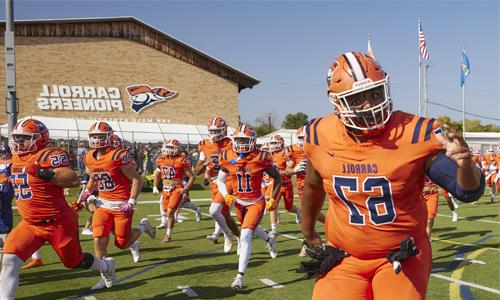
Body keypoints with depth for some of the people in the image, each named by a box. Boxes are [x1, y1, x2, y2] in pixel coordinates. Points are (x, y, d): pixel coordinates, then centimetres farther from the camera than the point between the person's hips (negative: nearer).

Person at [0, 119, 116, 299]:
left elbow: (74, 180, -31)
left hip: (58, 222, -6)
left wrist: (45, 174, -38)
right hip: (30, 224, 7)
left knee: (75, 261, 14)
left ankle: (105, 266, 44)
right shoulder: (17, 158, 8)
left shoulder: (49, 156, -19)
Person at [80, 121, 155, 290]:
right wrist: (86, 192, 7)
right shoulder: (89, 158, 3)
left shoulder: (119, 155, -18)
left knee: (122, 244, 1)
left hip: (122, 205, -5)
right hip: (103, 204, 5)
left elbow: (136, 180, -14)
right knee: (99, 241, -7)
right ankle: (106, 278, 9)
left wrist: (132, 202, -19)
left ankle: (142, 227, 32)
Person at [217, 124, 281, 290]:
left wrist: (273, 199, -4)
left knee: (245, 235, -19)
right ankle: (269, 239, 62)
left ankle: (240, 277, -14)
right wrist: (226, 195, -12)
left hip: (256, 203, -5)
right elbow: (220, 180, 6)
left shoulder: (261, 158, -16)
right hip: (239, 203, 5)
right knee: (252, 229, 27)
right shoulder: (228, 157, -7)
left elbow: (278, 178, -1)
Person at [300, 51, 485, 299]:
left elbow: (469, 192, -12)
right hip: (343, 258, 2)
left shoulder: (415, 134, -17)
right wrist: (308, 234, 26)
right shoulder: (321, 137, -8)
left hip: (401, 258, -2)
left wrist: (465, 164, -35)